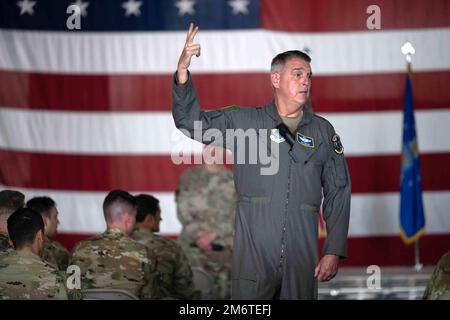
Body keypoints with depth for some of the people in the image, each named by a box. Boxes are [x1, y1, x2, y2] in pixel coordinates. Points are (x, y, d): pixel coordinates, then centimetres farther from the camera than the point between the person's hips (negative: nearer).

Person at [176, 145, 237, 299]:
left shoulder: (233, 181, 4)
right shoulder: (189, 176, 8)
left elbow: (235, 217, -1)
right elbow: (183, 211, 3)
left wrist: (213, 235, -12)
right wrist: (198, 235, -10)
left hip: (223, 248, 0)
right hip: (193, 247, 1)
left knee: (223, 291, -5)